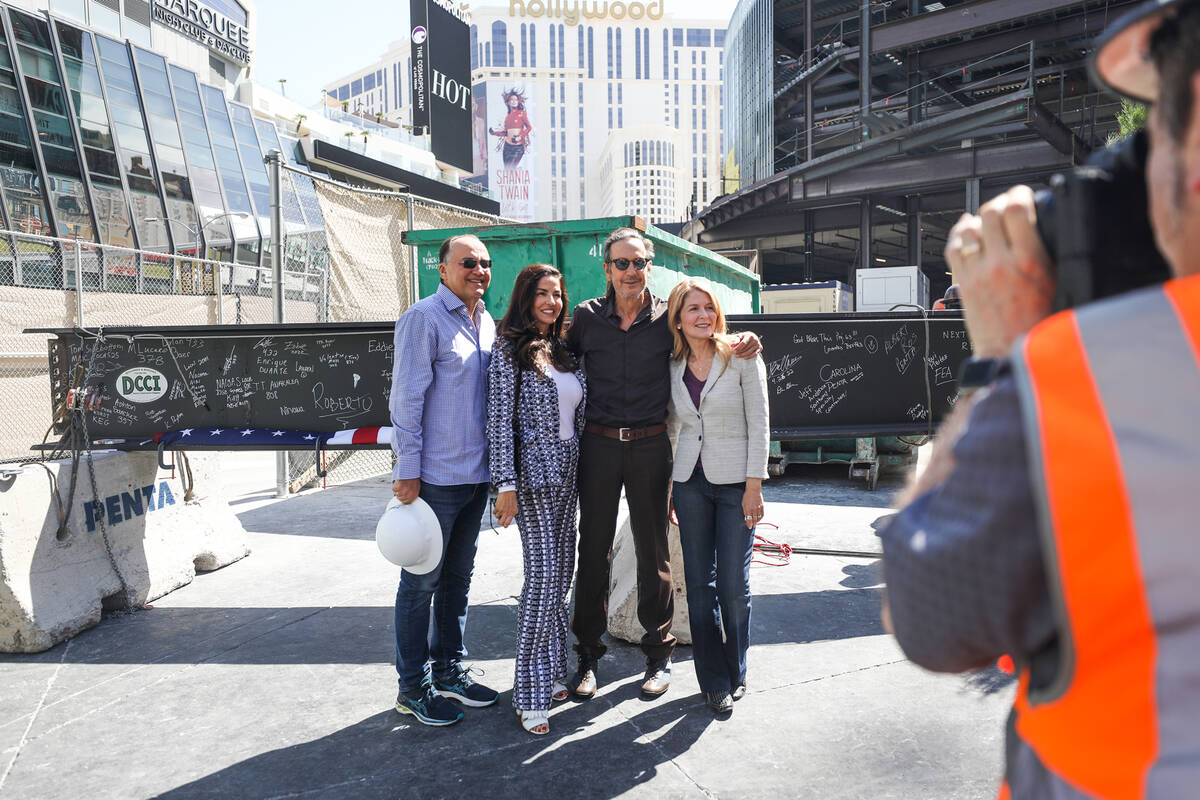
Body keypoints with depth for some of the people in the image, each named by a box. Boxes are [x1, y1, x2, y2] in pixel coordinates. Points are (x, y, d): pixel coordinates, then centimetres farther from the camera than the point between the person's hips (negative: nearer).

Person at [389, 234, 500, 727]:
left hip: (475, 475, 8)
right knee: (422, 582, 3)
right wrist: (408, 471, -16)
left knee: (458, 578, 17)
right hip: (434, 477, -7)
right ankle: (413, 688, 17)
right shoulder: (423, 318, -10)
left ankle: (449, 669, 31)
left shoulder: (487, 323, 13)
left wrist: (497, 469, 17)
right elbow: (407, 397, -13)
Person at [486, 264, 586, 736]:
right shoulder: (510, 348, -6)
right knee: (543, 577, -8)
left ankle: (552, 673, 23)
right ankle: (531, 694, 2)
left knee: (561, 574, 10)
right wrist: (506, 485, -17)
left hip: (568, 473, 7)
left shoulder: (564, 351, 14)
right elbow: (500, 418, -12)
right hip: (534, 472, -7)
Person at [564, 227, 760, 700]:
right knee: (593, 549, 7)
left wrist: (743, 344, -10)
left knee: (653, 551, 9)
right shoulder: (585, 318, 3)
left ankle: (658, 654, 25)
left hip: (651, 446, 0)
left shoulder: (668, 318, 1)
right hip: (598, 445, 1)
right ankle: (588, 655, 22)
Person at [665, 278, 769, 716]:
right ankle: (714, 681, 20)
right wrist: (666, 488, 12)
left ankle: (735, 674, 22)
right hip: (690, 480, 4)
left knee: (732, 583, -1)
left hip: (736, 480, -3)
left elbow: (758, 425, -6)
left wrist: (754, 486, -12)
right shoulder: (674, 367, 7)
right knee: (699, 581, 5)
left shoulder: (742, 358, -5)